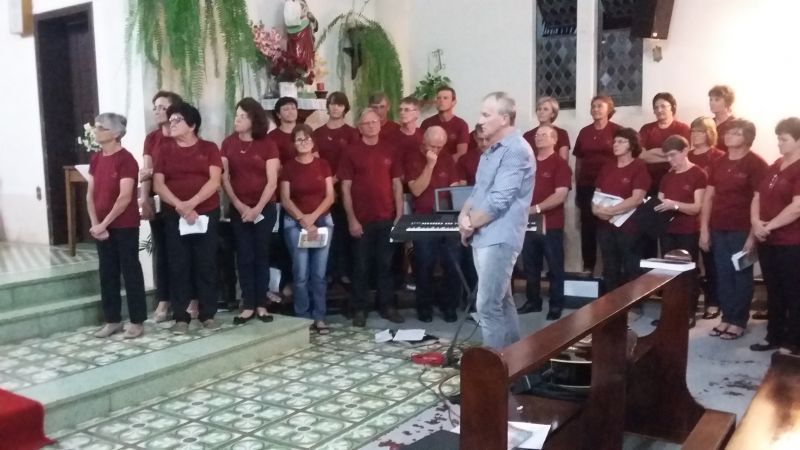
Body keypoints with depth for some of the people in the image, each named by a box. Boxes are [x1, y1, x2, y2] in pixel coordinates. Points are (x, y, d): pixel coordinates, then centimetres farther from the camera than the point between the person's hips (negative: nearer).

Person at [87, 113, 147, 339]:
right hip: (102, 227, 7)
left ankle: (137, 321, 8)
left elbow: (125, 197, -18)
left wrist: (104, 223, -16)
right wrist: (95, 224, -3)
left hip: (125, 226, -7)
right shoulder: (96, 159, 10)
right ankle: (112, 320, 21)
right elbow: (90, 194, 9)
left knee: (130, 271, 0)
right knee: (107, 273, 11)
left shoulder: (126, 159, -13)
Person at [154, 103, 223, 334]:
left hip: (206, 214, -1)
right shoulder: (165, 151, 8)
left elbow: (214, 181, -8)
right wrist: (180, 206, -14)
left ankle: (208, 314, 10)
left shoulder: (209, 148, 2)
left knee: (206, 265, 2)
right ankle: (181, 317, 8)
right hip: (174, 216, 2)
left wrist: (191, 203, -17)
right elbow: (158, 185, 0)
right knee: (179, 266, 2)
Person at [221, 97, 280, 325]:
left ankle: (261, 305, 11)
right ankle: (248, 306, 8)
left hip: (265, 208, -1)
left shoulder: (267, 145, -2)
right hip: (239, 208, 1)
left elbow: (272, 181, -6)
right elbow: (224, 178, 1)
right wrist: (238, 205, -8)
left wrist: (257, 208, -12)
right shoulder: (228, 143, 3)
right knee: (244, 257, 3)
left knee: (261, 255, 5)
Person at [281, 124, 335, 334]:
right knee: (301, 274, -5)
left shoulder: (323, 165, 6)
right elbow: (285, 199, -2)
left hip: (323, 221, 1)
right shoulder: (289, 167, 2)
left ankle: (319, 318, 7)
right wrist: (303, 219, -12)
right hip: (295, 223, -1)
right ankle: (303, 318, 4)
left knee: (319, 273, 0)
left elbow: (330, 196, 2)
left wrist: (313, 216, -10)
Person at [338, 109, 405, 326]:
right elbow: (345, 188, -3)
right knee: (361, 265, 5)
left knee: (385, 264, 10)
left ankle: (386, 305, 19)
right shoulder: (351, 152, -1)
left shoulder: (389, 150, 7)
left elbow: (397, 184, 9)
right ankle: (359, 309, 13)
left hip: (387, 217, 3)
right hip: (362, 219, -2)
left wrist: (399, 215, 2)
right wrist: (351, 219, -9)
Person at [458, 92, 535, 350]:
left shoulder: (516, 151, -16)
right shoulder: (493, 150, 17)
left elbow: (498, 201, -21)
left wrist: (470, 224, -9)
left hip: (498, 238, -10)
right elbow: (478, 190, 19)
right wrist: (465, 215, -1)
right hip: (485, 236, 10)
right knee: (502, 302, 16)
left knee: (488, 306, -8)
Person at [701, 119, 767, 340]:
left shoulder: (756, 164, -7)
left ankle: (739, 321, 14)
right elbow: (708, 197, 11)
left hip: (742, 230, -5)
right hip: (718, 229, 6)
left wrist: (752, 235, -14)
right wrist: (704, 229, 6)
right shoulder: (718, 163, 11)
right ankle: (727, 317, 21)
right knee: (723, 275, 10)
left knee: (741, 276, 4)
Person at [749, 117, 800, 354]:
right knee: (774, 292, 16)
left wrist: (769, 226, -16)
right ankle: (774, 336, 27)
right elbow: (758, 197, 13)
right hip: (768, 242, 8)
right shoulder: (775, 166, 13)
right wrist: (756, 221, -5)